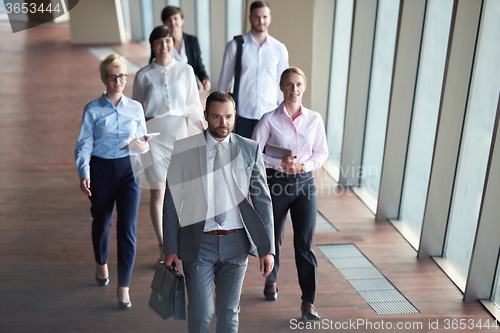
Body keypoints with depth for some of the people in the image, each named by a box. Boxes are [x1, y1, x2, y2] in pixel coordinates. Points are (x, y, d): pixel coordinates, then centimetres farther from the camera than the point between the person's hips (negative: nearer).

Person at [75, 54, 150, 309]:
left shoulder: (135, 108, 3)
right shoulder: (93, 110, -2)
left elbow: (142, 141, 10)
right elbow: (83, 145, -2)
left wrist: (142, 146, -14)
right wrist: (84, 174, -14)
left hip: (128, 169, 0)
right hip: (101, 169, 0)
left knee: (127, 228, -7)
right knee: (101, 221, 17)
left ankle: (123, 287, 3)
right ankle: (101, 263, 47)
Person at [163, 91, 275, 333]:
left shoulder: (251, 150, 1)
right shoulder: (184, 149, -2)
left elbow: (263, 200, 3)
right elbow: (171, 201, 1)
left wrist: (267, 249, -1)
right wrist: (170, 249, -1)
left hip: (236, 243, 1)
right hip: (198, 243, -1)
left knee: (228, 312, 12)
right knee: (199, 313, 4)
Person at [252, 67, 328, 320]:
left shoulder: (314, 119, 0)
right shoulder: (270, 119, -7)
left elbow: (322, 152, 8)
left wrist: (304, 165, -11)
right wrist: (281, 164, -19)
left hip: (305, 184, 1)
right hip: (276, 183, -1)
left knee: (305, 243, -3)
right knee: (274, 238, 16)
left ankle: (308, 302, 5)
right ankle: (271, 281, 43)